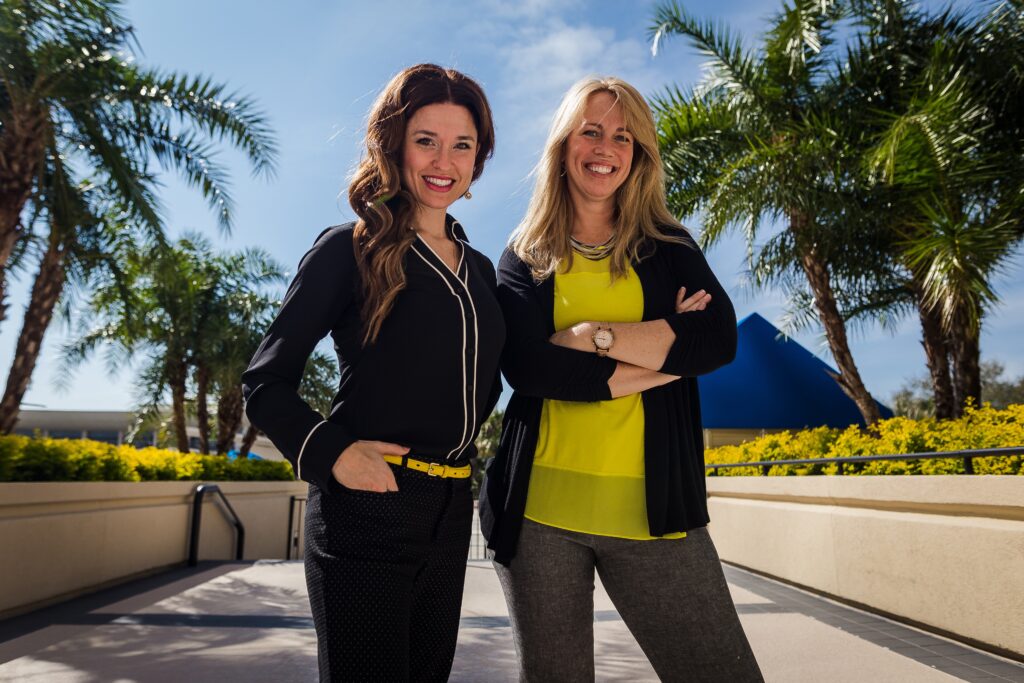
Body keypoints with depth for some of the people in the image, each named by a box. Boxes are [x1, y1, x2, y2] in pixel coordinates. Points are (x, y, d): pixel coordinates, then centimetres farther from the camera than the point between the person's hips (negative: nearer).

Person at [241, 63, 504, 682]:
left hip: (450, 515, 6)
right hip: (366, 511, -6)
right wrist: (330, 455, -20)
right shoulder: (352, 249, -5)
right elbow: (266, 384, -5)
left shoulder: (479, 270, 12)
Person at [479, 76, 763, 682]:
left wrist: (592, 336, -11)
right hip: (540, 507, 0)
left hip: (651, 511, 1)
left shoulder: (668, 245, 11)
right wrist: (660, 355, -10)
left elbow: (720, 338, -6)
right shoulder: (526, 256, 7)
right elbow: (524, 364, -10)